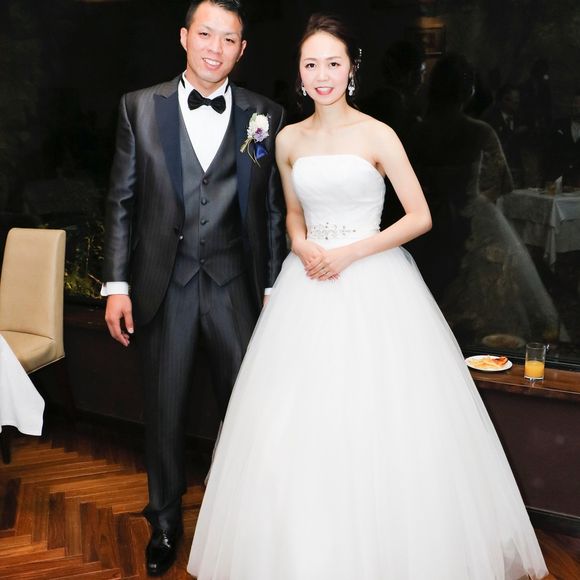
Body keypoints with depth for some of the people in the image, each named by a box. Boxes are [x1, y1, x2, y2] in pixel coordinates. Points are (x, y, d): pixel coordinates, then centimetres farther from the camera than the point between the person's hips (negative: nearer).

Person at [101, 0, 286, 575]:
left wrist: (273, 286, 3)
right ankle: (164, 519, 35)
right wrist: (116, 285, -2)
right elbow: (122, 201, 2)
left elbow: (272, 209, 4)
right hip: (163, 284, 0)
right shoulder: (140, 107, 1)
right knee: (163, 409, 13)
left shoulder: (265, 115, 1)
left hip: (235, 284, 0)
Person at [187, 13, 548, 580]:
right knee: (301, 423, 5)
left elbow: (420, 217, -5)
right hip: (309, 284, 4)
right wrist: (302, 246, -4)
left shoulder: (377, 135, -4)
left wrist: (349, 254, -13)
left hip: (372, 283, -3)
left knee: (377, 418, -2)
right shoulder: (289, 140, 8)